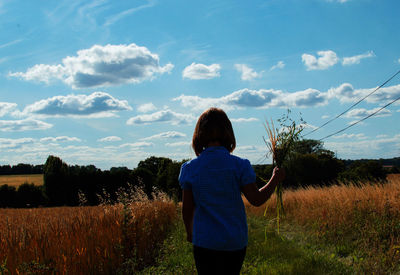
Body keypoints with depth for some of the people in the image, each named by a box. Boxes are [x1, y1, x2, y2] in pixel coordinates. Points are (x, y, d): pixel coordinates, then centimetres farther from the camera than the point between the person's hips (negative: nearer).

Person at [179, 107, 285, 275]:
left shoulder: (189, 168, -6)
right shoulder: (239, 166, -10)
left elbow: (187, 208, 0)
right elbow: (257, 199, -7)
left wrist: (189, 231, 19)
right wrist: (275, 179, 9)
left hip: (204, 242, 0)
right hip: (235, 242, 0)